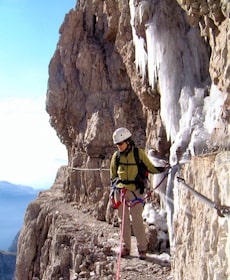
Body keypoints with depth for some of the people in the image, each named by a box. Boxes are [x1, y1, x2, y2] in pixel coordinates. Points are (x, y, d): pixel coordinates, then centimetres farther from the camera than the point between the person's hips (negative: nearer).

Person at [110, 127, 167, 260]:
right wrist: (114, 187, 14)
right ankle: (126, 247, 20)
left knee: (137, 220, -4)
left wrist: (161, 169, -8)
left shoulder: (139, 153, -3)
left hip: (135, 191, -3)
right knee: (124, 220, 10)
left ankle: (142, 248, 7)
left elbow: (149, 167, 5)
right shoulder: (116, 156, 6)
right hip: (120, 191, 3)